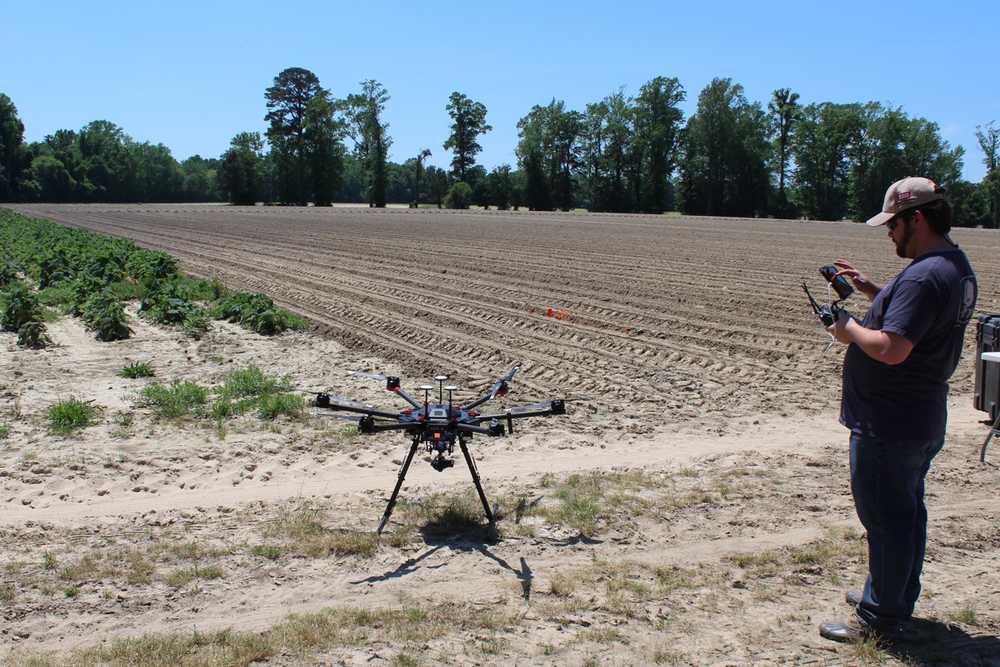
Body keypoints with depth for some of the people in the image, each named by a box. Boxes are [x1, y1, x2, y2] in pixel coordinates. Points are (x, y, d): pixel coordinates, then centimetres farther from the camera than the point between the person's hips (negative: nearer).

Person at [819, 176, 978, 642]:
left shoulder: (924, 276, -25)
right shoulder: (957, 267, 9)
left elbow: (891, 348, -31)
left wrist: (849, 329, -14)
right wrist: (871, 290, 10)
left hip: (888, 427, -10)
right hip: (922, 423, 11)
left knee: (886, 518, 1)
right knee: (906, 512, 20)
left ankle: (880, 619, 12)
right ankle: (897, 600, 36)